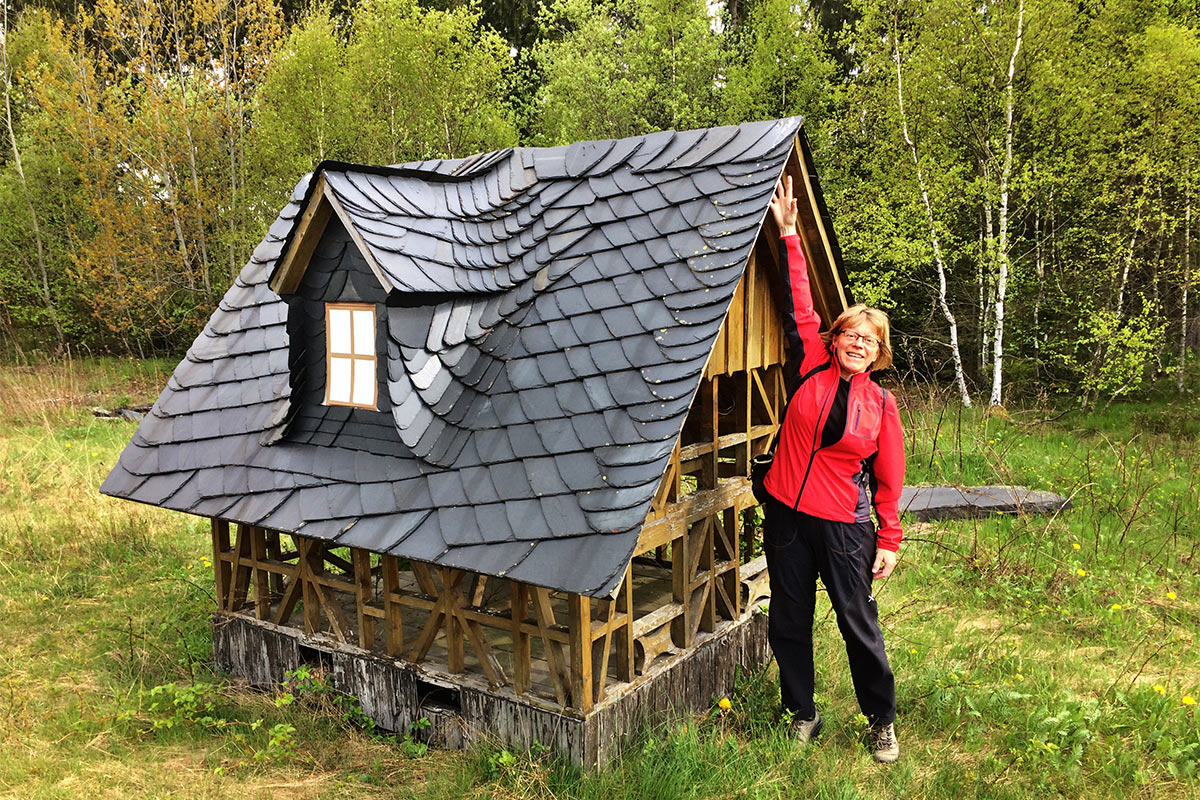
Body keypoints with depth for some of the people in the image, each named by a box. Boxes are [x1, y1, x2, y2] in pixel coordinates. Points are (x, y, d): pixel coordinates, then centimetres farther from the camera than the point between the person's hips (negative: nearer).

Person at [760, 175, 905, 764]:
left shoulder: (881, 404, 0)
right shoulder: (812, 370, 0)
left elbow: (888, 478, 5)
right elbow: (798, 305, -2)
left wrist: (890, 539, 2)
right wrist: (788, 234, -4)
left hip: (844, 527, -1)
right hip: (786, 515, 2)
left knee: (859, 625, 7)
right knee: (788, 621, 11)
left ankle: (882, 723, 27)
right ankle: (802, 715, 30)